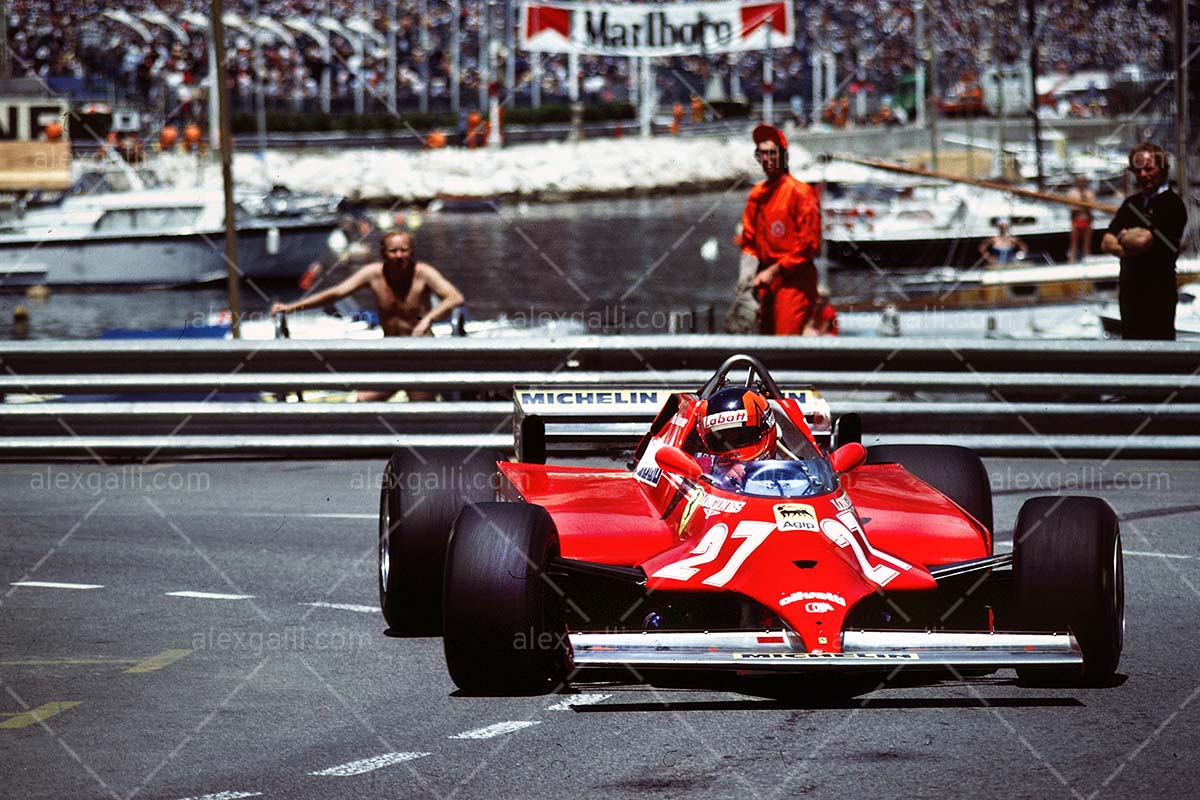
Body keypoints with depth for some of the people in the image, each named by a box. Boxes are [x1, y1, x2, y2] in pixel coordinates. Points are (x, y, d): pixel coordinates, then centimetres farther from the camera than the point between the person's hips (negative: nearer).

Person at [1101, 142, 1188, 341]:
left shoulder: (1171, 204, -10)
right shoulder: (1132, 203, 15)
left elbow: (1142, 241, -19)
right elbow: (1106, 243, 10)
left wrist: (1123, 236, 2)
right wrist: (1127, 248, -9)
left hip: (1158, 291, -8)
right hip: (1129, 287, 8)